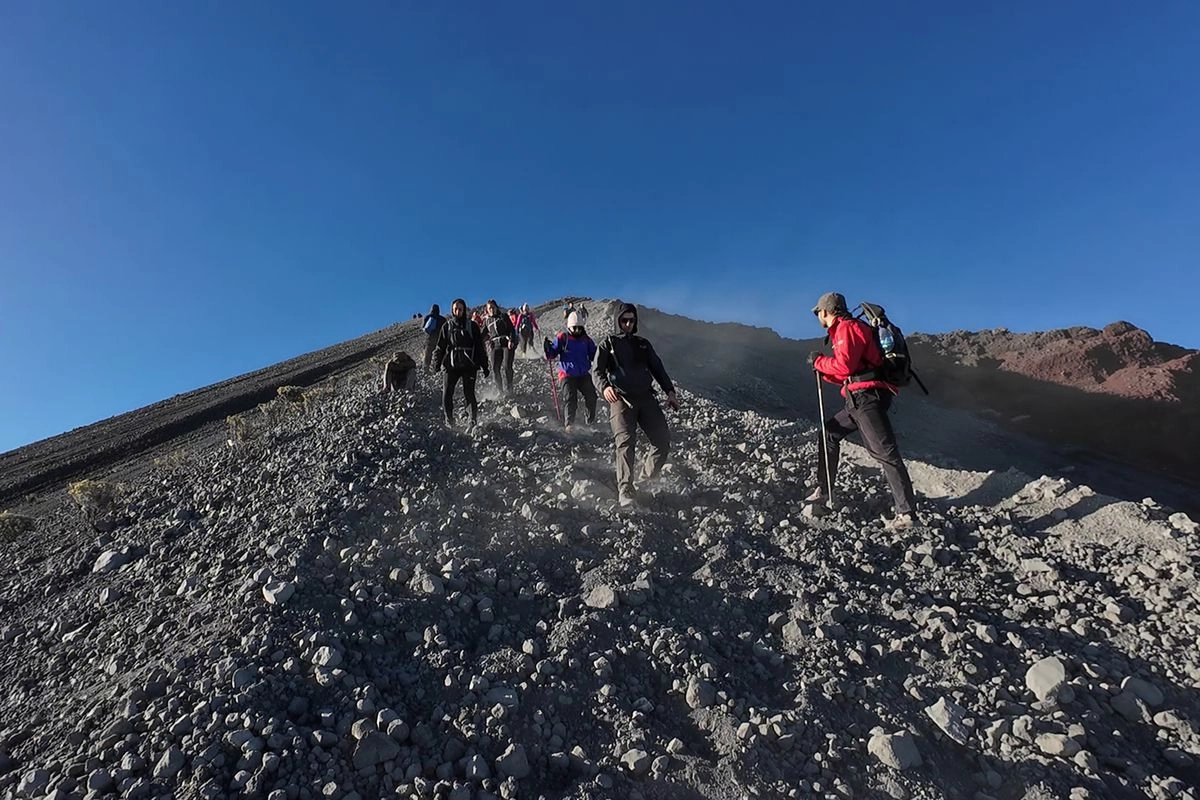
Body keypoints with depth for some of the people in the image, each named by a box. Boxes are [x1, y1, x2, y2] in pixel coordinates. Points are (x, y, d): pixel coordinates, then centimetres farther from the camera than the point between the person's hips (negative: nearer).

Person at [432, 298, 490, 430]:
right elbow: (440, 347, 13)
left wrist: (485, 366, 5)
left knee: (469, 394, -9)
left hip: (469, 365, -1)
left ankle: (474, 420, 1)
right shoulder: (447, 326, 10)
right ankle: (449, 419, 15)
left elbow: (480, 347, 7)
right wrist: (436, 364, 4)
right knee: (446, 394, -4)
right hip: (452, 365, 2)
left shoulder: (472, 326, 7)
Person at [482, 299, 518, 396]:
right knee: (495, 368, -7)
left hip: (507, 344, -3)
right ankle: (501, 390, 5)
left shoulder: (503, 316, 8)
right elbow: (483, 335, 22)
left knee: (507, 366, -14)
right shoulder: (486, 320, 17)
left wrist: (511, 340, -13)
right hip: (495, 345, 3)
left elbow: (512, 329, 3)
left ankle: (508, 390, -6)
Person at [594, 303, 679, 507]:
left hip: (646, 397, 4)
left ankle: (646, 479, 12)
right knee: (625, 442, -19)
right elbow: (598, 372, 0)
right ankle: (625, 491, -17)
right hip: (621, 399, -4)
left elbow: (657, 368, 21)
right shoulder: (607, 344, 10)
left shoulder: (643, 344, 22)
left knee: (663, 440, -7)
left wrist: (669, 391, 6)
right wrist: (605, 387, -23)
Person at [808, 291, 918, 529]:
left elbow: (845, 366, -19)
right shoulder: (842, 331, 24)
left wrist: (819, 360, -5)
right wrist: (823, 371, 19)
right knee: (829, 433, 15)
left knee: (884, 452, -10)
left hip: (868, 396, -11)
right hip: (859, 399, 11)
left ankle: (907, 513, -6)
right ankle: (823, 492, 19)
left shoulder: (847, 327, -7)